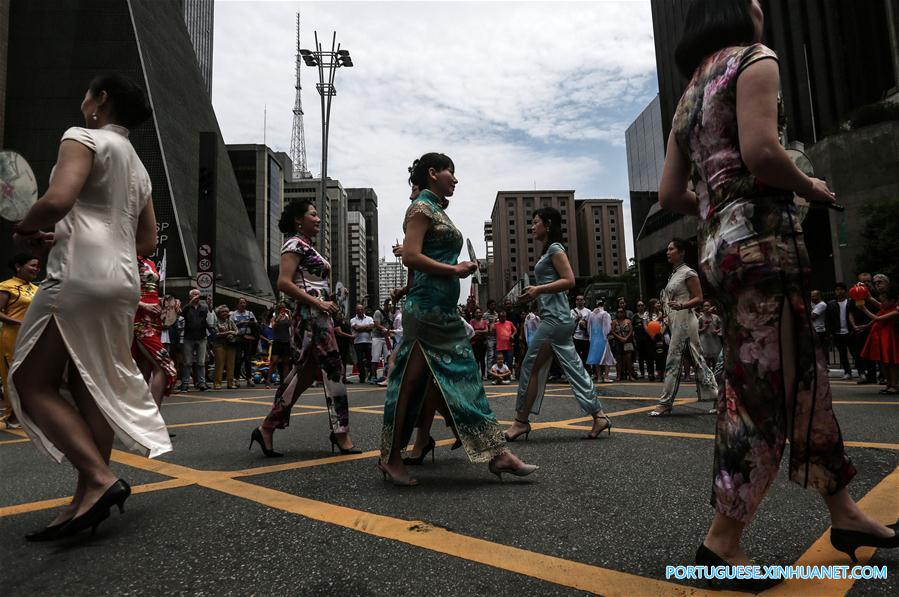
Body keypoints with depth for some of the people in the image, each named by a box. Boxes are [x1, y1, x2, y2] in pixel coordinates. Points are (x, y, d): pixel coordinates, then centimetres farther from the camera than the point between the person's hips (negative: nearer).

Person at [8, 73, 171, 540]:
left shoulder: (84, 137, -1)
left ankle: (100, 479, -12)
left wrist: (24, 230, 1)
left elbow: (57, 200, -19)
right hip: (124, 279, 9)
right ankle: (87, 500, 9)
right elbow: (148, 243, 23)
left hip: (79, 276, -8)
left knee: (33, 384, -1)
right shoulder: (138, 166, 24)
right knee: (92, 387, 9)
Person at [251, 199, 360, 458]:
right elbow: (284, 282, -17)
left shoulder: (307, 247, 22)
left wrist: (329, 303, 9)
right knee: (333, 370, -7)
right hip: (310, 315, -10)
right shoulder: (295, 244, -5)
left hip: (318, 316, 10)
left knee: (304, 374, 10)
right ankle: (341, 433, 0)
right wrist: (318, 302, -18)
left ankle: (267, 429, 13)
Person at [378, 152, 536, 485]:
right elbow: (411, 257, -18)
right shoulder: (421, 207, -6)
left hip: (445, 308, 10)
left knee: (462, 377, 8)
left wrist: (459, 268, 10)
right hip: (427, 305, -10)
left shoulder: (438, 210, 22)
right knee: (410, 381, -2)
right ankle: (390, 458, 10)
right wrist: (454, 269, -13)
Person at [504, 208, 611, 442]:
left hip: (555, 318, -10)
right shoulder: (549, 250, 20)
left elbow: (569, 281, -17)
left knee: (530, 367, -5)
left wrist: (539, 289, -18)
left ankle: (521, 421, 3)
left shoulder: (555, 248, -7)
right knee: (574, 368, 8)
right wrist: (535, 292, 14)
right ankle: (599, 416, 11)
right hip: (556, 318, 10)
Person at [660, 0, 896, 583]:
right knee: (769, 393, -5)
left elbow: (670, 194, 17)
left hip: (721, 246, 9)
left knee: (805, 379, 15)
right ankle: (723, 540, 2)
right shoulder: (754, 58, 0)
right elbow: (760, 152, -17)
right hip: (763, 239, -9)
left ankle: (844, 513, 26)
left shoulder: (691, 93, 23)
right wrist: (809, 186, -1)